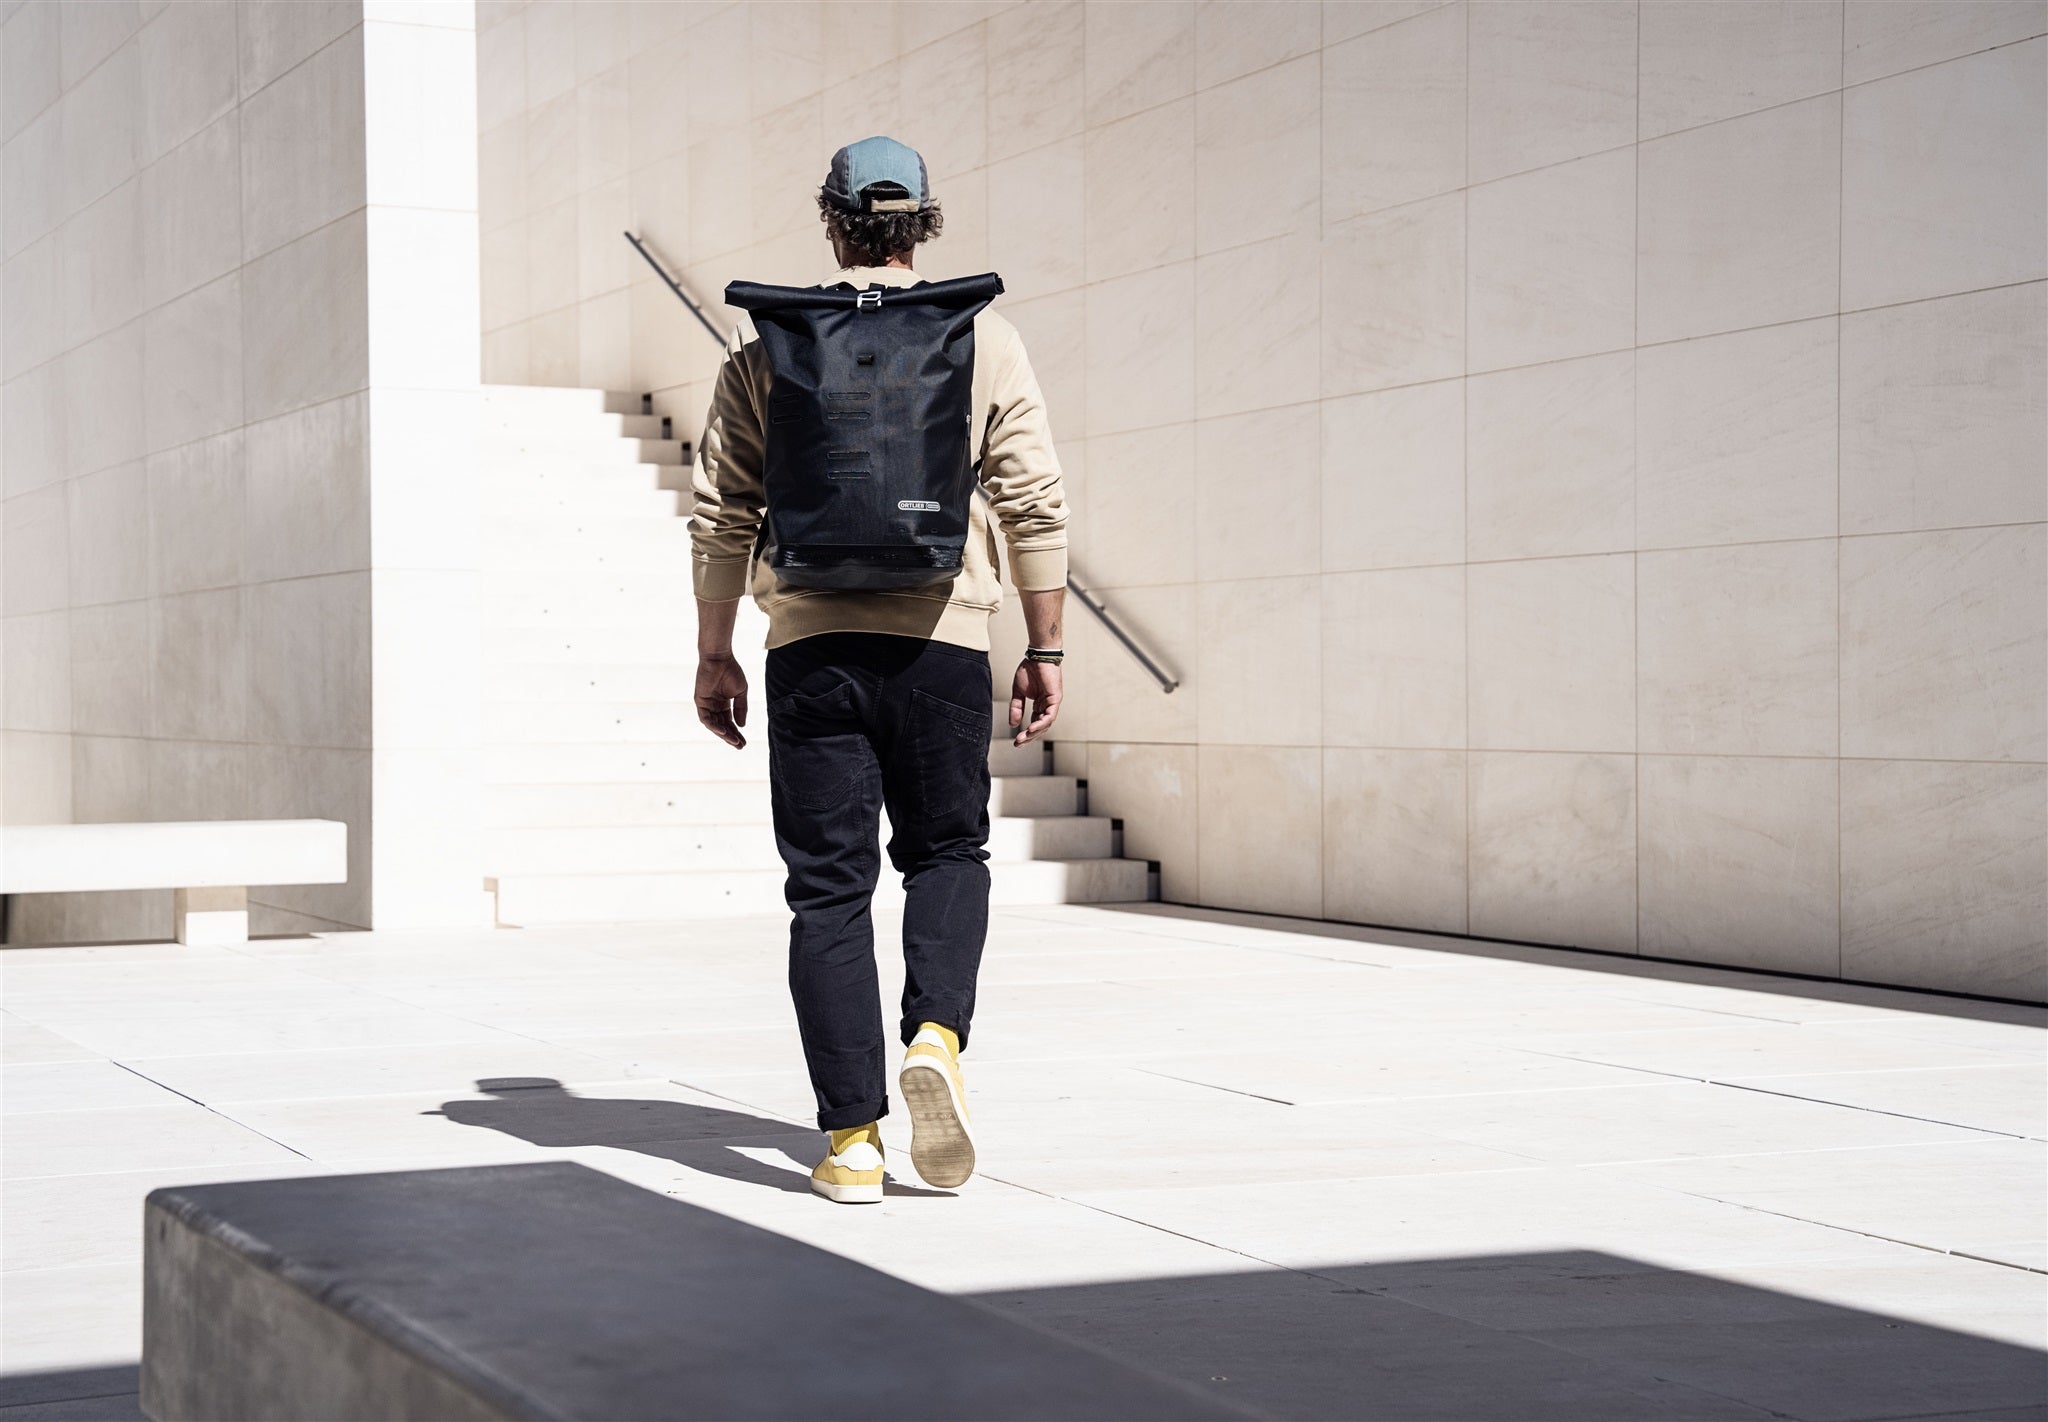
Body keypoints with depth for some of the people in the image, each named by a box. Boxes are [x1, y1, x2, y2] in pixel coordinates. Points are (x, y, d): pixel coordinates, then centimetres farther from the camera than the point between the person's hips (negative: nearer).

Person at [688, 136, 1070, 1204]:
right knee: (947, 855, 18)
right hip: (942, 639, 0)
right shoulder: (985, 340, 4)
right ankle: (935, 1035, -8)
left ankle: (851, 1138, 3)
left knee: (829, 886, 5)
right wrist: (1043, 649, 6)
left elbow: (721, 512, 4)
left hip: (813, 646, 0)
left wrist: (715, 654, 11)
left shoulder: (768, 346, 5)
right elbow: (1035, 505, 0)